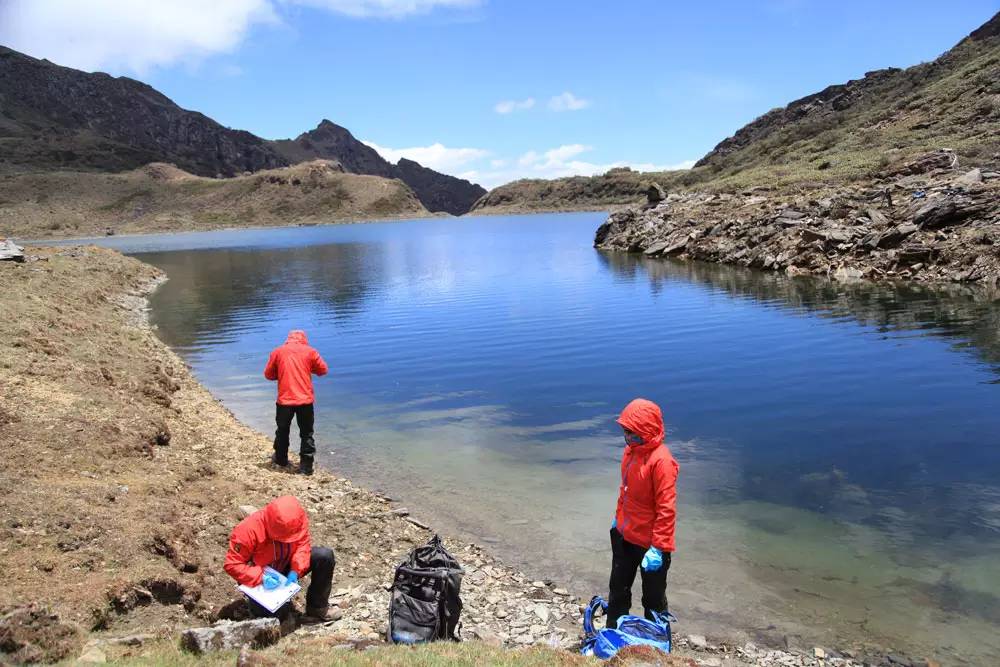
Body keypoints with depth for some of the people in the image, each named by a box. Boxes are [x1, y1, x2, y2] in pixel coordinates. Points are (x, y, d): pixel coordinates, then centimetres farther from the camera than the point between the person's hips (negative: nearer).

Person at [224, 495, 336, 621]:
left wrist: (296, 570, -27)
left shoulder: (298, 520, -21)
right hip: (258, 578, -4)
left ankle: (317, 609, -3)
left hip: (286, 566, 4)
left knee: (325, 556, -18)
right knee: (279, 613, -26)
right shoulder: (249, 529, -32)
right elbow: (231, 565, -25)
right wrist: (261, 577, -34)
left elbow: (303, 544, -10)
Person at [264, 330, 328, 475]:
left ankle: (281, 459, 36)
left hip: (284, 400, 1)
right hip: (305, 400, -1)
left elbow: (268, 374, 9)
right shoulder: (310, 352, 1)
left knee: (283, 430, 21)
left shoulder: (277, 352, 4)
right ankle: (306, 465, 5)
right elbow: (323, 370, 9)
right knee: (306, 433, 7)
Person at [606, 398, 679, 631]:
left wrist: (658, 548, -24)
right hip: (623, 535, 8)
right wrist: (618, 517, 19)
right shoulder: (631, 449, -2)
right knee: (618, 590, 23)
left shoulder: (661, 460, -26)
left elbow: (666, 509, -25)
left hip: (649, 543, -8)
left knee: (653, 599, 12)